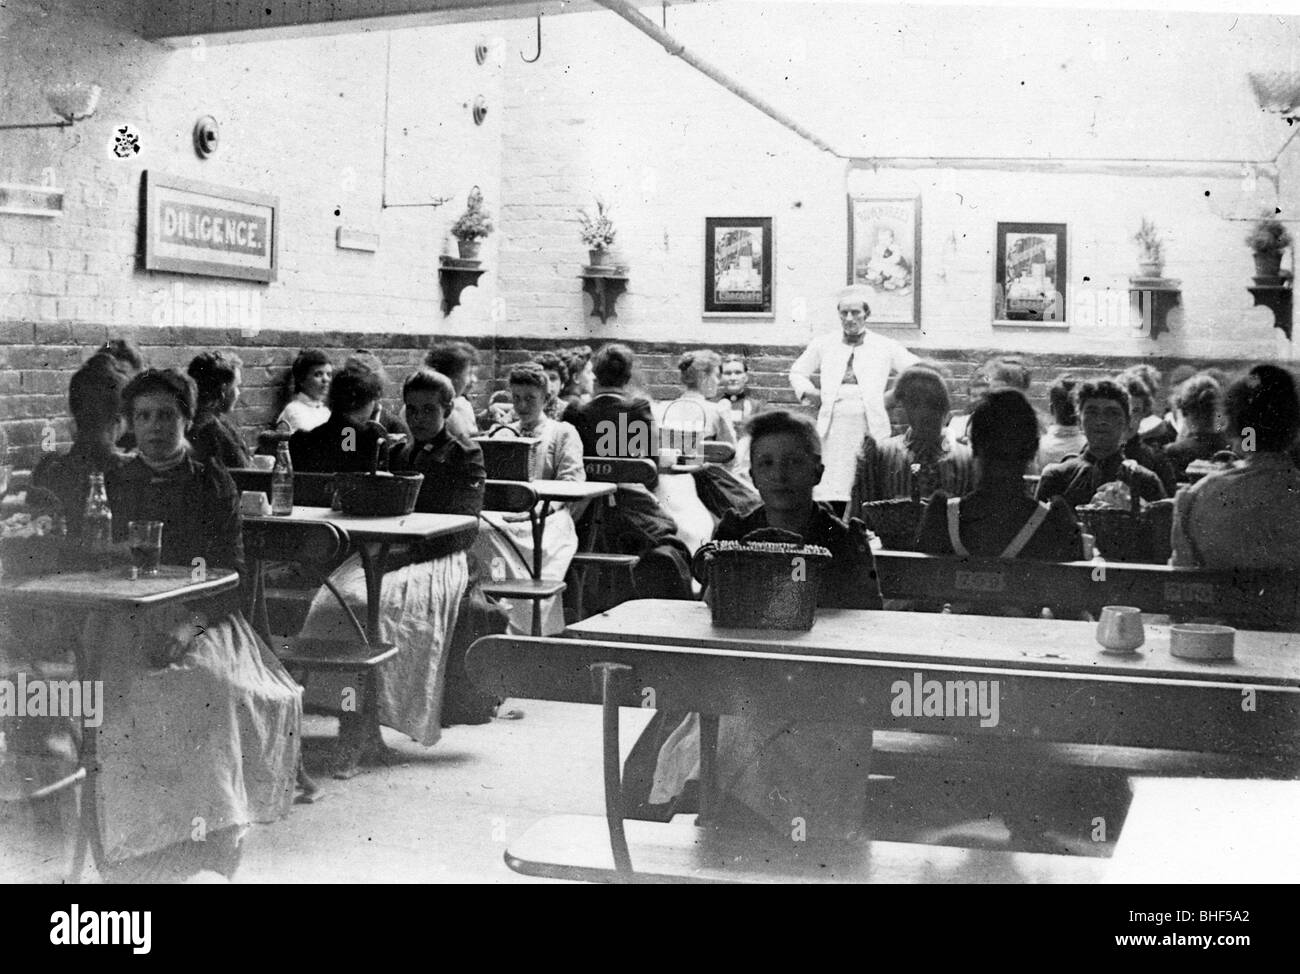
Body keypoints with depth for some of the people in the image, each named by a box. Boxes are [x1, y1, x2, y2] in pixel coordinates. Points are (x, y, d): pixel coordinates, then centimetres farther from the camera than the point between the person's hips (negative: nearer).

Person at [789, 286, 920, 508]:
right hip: (834, 426, 1)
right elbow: (797, 372, 25)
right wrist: (809, 392, 6)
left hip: (872, 427, -1)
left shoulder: (885, 347, 10)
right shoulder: (823, 345, 14)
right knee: (832, 494, -8)